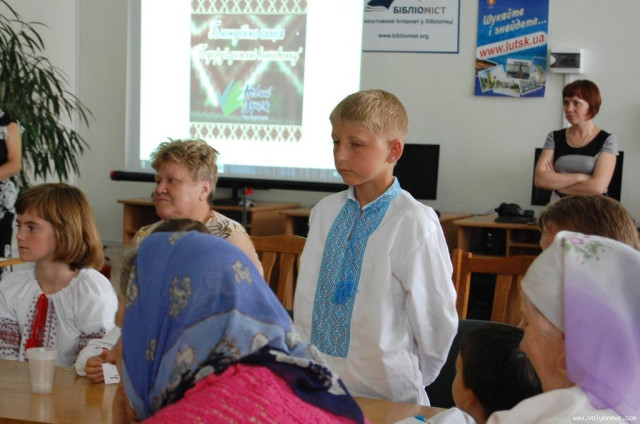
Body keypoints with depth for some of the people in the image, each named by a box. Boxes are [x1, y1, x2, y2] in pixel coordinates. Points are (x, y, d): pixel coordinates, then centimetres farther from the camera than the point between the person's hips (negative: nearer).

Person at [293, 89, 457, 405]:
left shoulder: (414, 224, -14)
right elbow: (306, 299, 10)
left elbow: (435, 317, -8)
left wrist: (413, 378, 2)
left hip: (383, 390, -5)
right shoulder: (325, 212, 2)